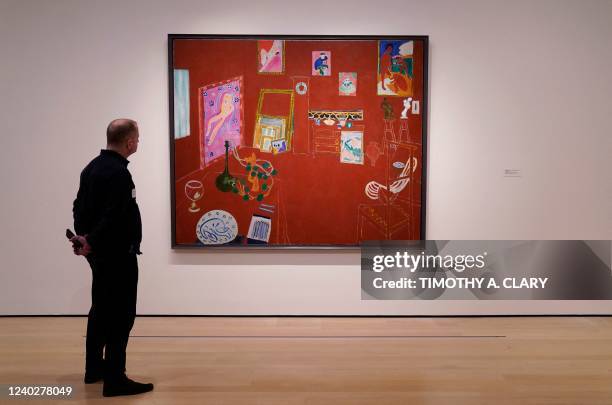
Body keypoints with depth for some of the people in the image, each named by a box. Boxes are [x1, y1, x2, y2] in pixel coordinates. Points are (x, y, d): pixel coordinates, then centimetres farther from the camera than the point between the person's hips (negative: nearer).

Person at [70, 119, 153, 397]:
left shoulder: (93, 167, 11)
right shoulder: (118, 173, -20)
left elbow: (80, 205, 11)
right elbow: (113, 216, -25)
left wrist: (82, 237, 1)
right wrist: (91, 244, -15)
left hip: (100, 251, 10)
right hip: (118, 253, -10)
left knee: (101, 309, 19)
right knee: (121, 314, -4)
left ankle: (94, 368, 31)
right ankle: (114, 379, 1)